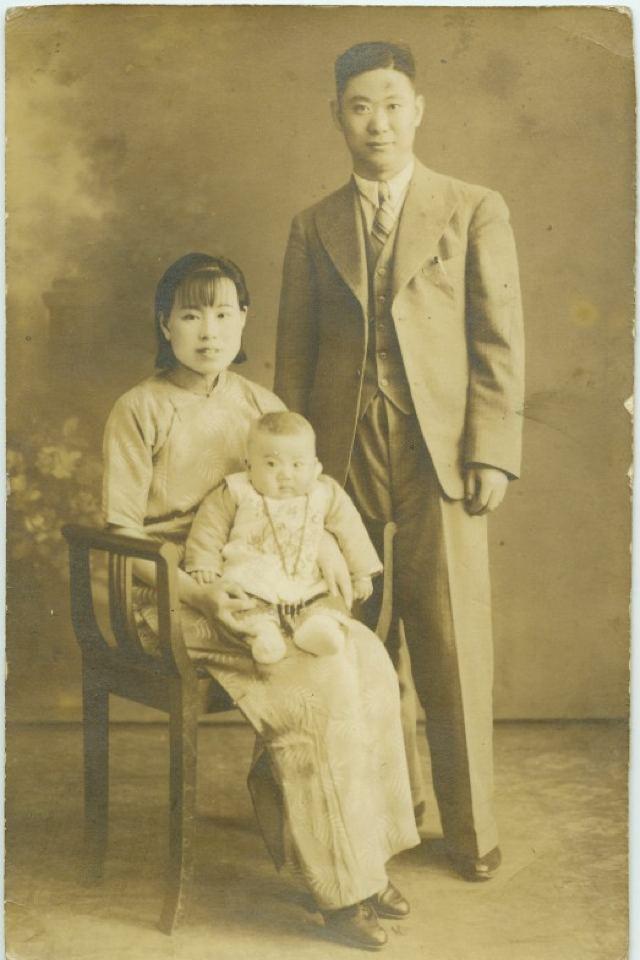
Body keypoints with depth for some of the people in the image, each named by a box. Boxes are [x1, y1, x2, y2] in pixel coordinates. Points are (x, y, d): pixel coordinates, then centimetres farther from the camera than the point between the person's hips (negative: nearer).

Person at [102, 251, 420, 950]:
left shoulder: (258, 404, 11)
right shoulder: (139, 410, -5)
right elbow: (121, 531, -8)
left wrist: (322, 553, -2)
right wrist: (201, 592, -21)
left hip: (258, 589, 5)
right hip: (174, 600, -5)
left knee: (367, 656, -21)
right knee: (321, 674, -26)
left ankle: (364, 860, -6)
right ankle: (338, 885, -12)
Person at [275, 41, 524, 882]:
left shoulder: (475, 212, 6)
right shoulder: (314, 227, 13)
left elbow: (500, 343, 1)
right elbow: (294, 352, 13)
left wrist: (492, 456, -7)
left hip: (440, 456, -2)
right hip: (342, 458, 2)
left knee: (454, 646, 0)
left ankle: (469, 827, 16)